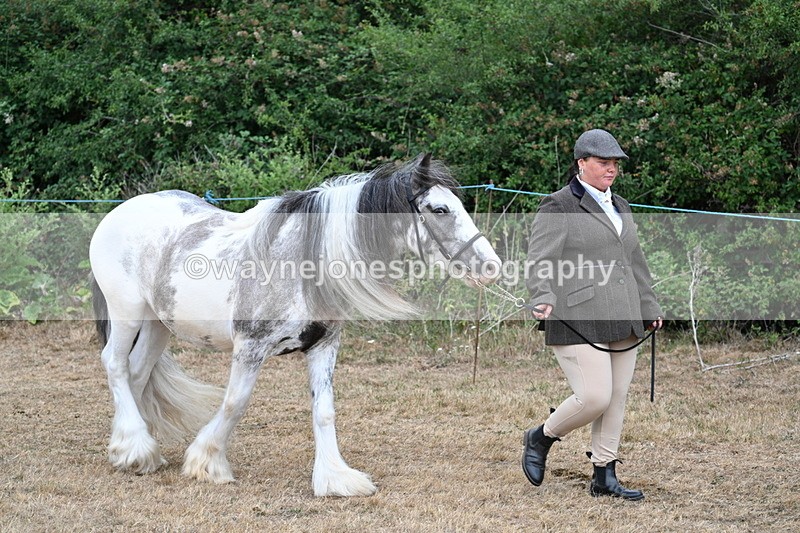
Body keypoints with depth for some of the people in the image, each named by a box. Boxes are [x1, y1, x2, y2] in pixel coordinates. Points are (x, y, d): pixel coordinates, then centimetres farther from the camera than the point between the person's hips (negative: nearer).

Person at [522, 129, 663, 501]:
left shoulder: (620, 207, 20)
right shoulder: (557, 207, -5)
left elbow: (635, 263, 28)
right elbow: (540, 260, -13)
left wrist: (649, 308, 29)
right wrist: (544, 299, -29)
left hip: (622, 322, 8)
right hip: (578, 323, -8)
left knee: (617, 399, 5)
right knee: (594, 397, -13)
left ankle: (605, 477, 12)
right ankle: (540, 438, 12)